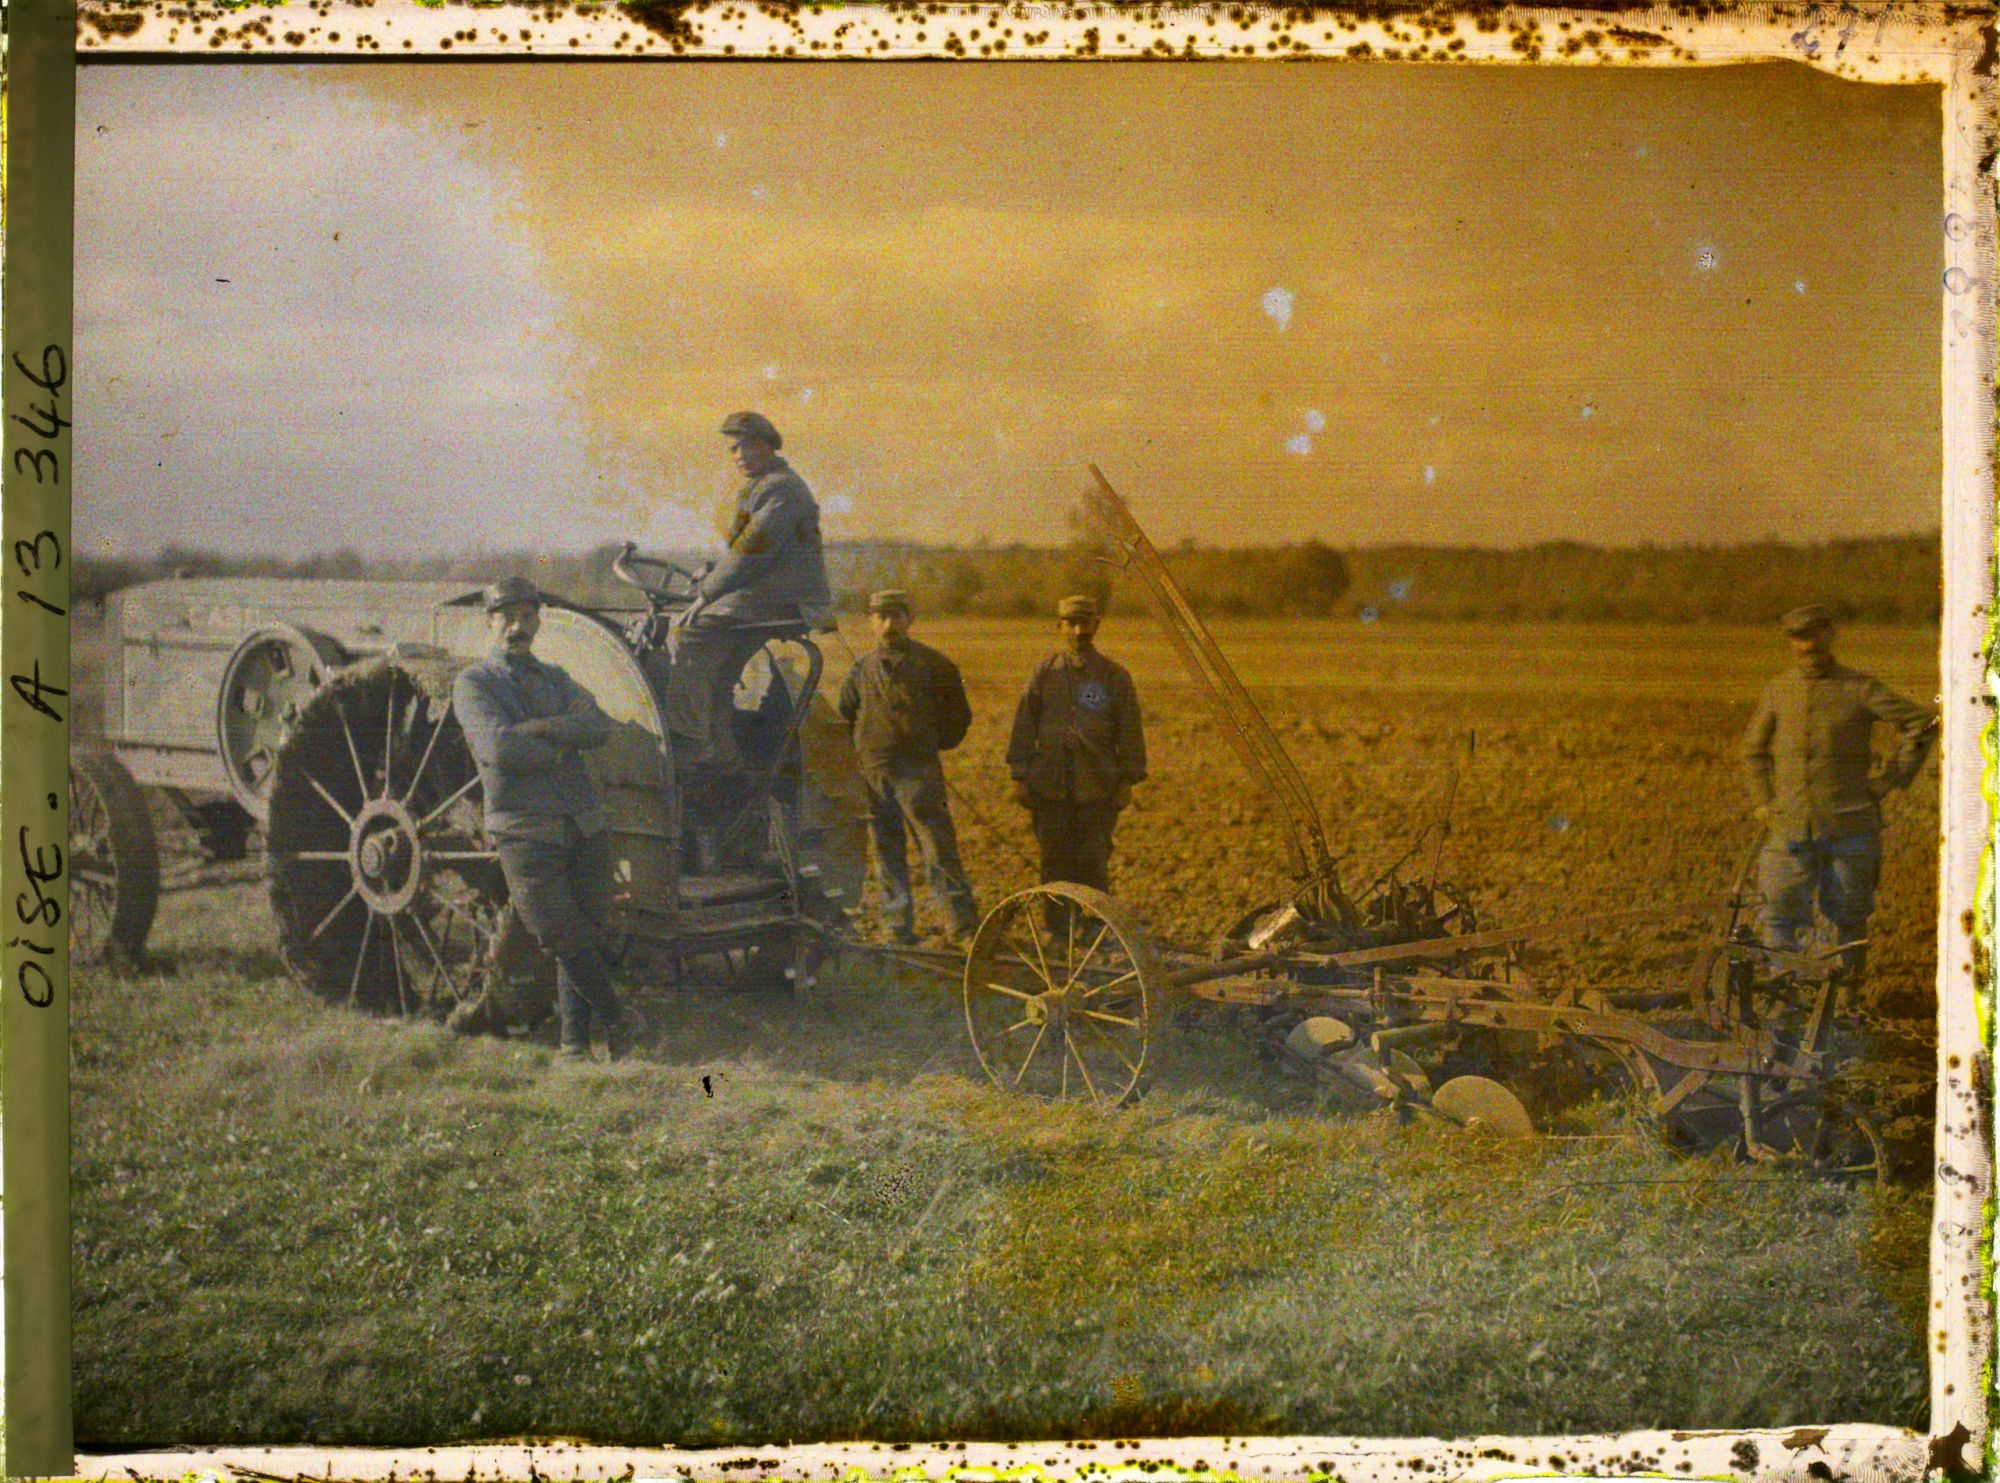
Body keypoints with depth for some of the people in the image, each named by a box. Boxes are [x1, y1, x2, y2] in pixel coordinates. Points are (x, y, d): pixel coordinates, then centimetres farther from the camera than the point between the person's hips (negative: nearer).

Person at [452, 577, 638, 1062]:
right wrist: (558, 750, -2)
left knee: (586, 936, 3)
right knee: (561, 936, -11)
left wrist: (532, 730, -13)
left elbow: (598, 727, -1)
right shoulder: (473, 684, 3)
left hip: (584, 825, 5)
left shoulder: (555, 679, 20)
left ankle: (575, 1038, 9)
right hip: (525, 830, -5)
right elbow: (499, 748, -15)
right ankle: (612, 1019, 1)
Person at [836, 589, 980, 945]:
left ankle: (965, 928, -11)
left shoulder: (933, 665, 2)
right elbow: (845, 717, 25)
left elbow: (958, 716, 10)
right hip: (873, 775, 4)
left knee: (939, 850, -10)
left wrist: (931, 745, 9)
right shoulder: (862, 669, 12)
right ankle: (900, 929, 16)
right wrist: (857, 752, 15)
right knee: (888, 856, 8)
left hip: (918, 772, -4)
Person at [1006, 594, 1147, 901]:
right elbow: (1024, 727, 7)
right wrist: (1020, 776, 3)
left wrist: (1127, 781, 1)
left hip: (1097, 791, -1)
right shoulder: (1044, 672, 6)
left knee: (1094, 864, 0)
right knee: (1055, 864, 6)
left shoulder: (1114, 677, 5)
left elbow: (1130, 732, 6)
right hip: (1050, 788, 1)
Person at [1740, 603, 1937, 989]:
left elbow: (1921, 724, 4)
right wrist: (1762, 800, 14)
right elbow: (1754, 748, 24)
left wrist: (1893, 778, 0)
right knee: (1780, 914, -4)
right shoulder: (1778, 690, 10)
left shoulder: (1859, 689, 0)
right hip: (1790, 827, 2)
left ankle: (1848, 995, 19)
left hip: (1849, 825, -2)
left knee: (1848, 915, 7)